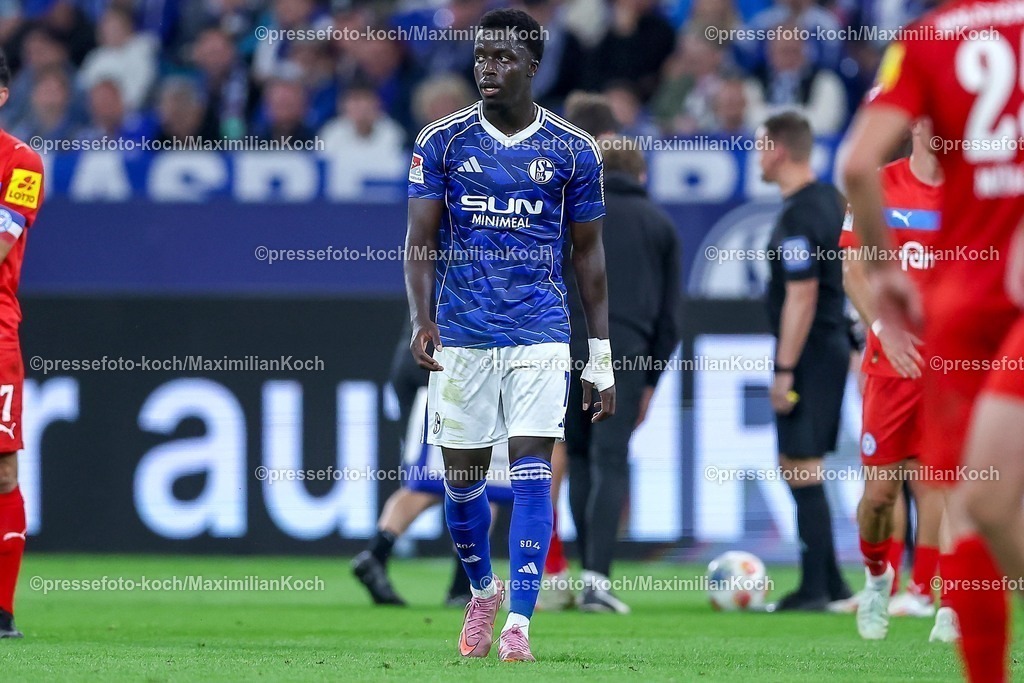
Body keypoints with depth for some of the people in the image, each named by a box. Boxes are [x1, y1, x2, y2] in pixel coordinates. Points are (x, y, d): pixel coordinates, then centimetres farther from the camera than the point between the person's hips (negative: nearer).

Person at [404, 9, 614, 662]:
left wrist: (602, 358, 5)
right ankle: (483, 590, 33)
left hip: (540, 333, -1)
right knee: (462, 478, 7)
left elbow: (589, 254, 7)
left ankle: (519, 622, -12)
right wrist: (421, 320, -16)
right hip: (462, 333, 1)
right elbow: (421, 241, 1)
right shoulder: (443, 141, 1)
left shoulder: (573, 150, 2)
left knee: (532, 471, -12)